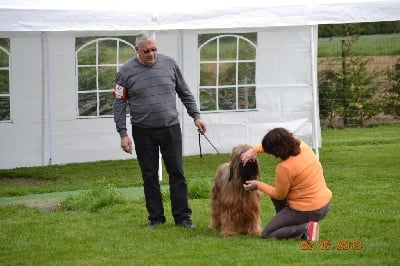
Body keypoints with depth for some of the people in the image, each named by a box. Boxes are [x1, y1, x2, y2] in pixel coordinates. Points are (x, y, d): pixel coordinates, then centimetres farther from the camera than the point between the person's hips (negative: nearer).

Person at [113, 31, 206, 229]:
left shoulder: (169, 64, 2)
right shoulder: (126, 72, -3)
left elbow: (184, 93, 12)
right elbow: (119, 104, -1)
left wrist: (196, 115, 7)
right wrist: (123, 134, -7)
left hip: (170, 128, 1)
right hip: (143, 131, -1)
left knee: (177, 173, 1)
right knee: (150, 176, 5)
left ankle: (182, 216, 7)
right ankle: (156, 218, 14)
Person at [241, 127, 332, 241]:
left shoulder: (285, 168, -25)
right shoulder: (301, 145, -3)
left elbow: (279, 195, -9)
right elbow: (272, 144, 15)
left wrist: (259, 185, 3)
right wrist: (253, 150, 5)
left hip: (307, 211, -8)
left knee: (266, 234, 6)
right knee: (276, 189, 25)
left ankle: (306, 229, -10)